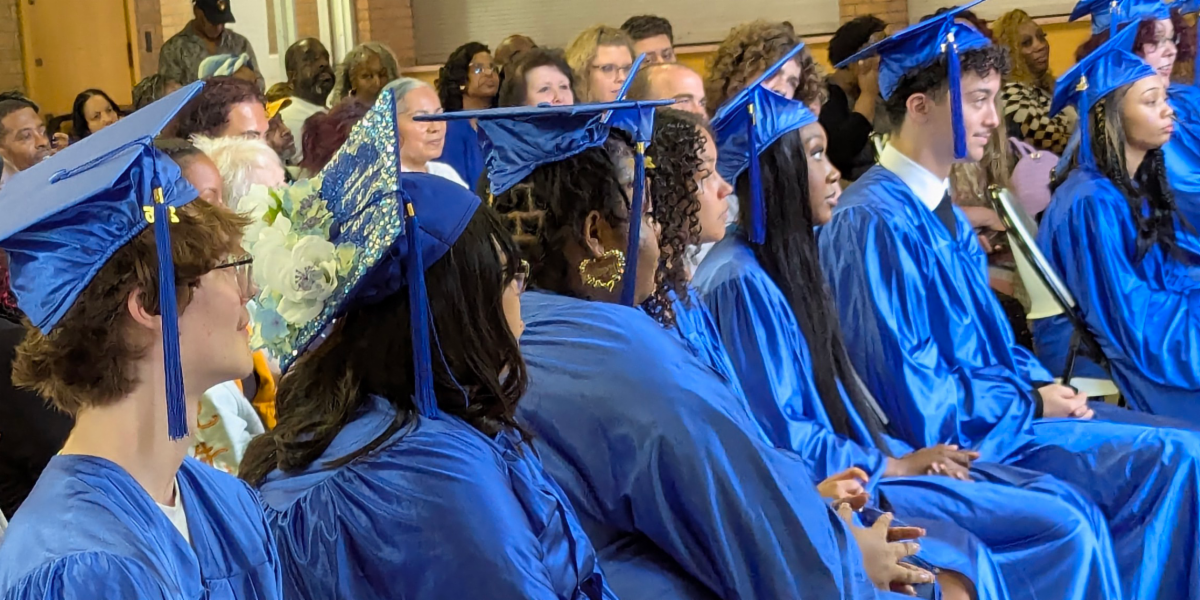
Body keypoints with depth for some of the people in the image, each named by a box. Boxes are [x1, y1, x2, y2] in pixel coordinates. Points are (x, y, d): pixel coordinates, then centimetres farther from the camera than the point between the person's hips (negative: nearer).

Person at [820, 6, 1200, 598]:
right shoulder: (875, 221, -19)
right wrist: (1033, 403, -12)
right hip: (960, 436, -10)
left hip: (1000, 404, 10)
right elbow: (914, 393, -21)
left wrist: (1043, 383, 0)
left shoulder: (941, 209, 12)